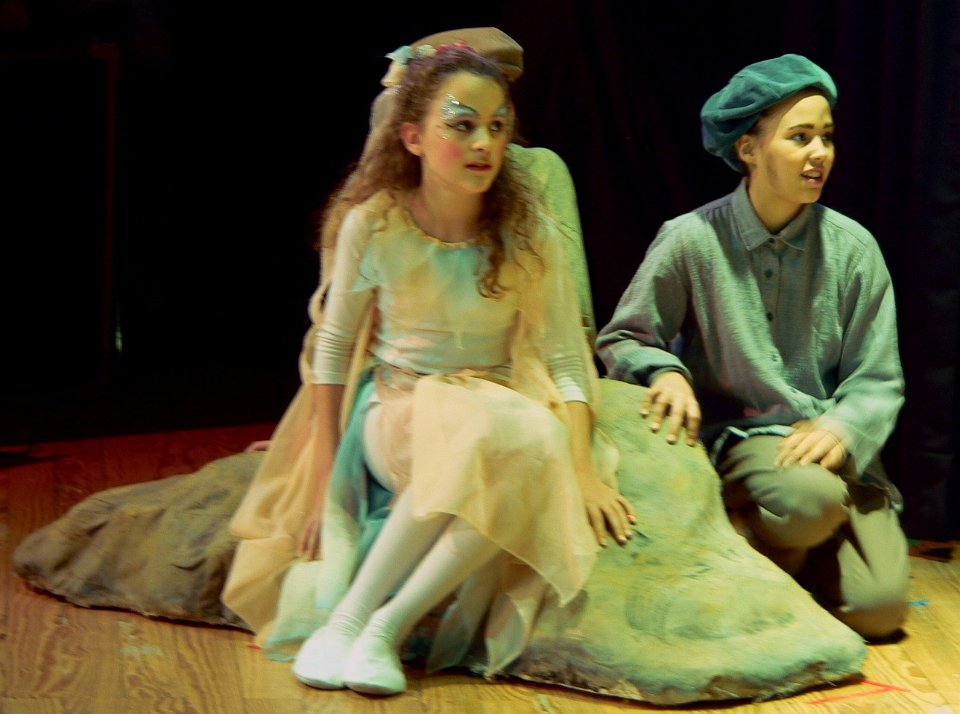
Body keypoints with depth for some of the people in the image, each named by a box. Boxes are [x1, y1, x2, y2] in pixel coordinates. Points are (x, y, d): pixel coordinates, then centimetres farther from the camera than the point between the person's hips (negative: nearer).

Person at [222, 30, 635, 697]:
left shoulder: (530, 233, -7)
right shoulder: (373, 224, -10)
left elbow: (567, 362, -4)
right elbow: (332, 350, 0)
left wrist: (583, 471, -18)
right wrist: (326, 484, -2)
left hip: (502, 410, 2)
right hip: (394, 407, -2)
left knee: (534, 447, -35)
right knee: (470, 439, -36)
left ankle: (385, 624, -30)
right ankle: (346, 620, -28)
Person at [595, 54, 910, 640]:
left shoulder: (853, 248, 1)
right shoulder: (693, 241, -4)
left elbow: (879, 382, 3)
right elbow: (620, 340, 6)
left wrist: (841, 428, -18)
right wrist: (666, 373, -16)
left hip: (836, 448, 3)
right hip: (736, 438, -3)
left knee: (877, 607, -19)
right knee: (813, 498, -37)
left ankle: (795, 558, 14)